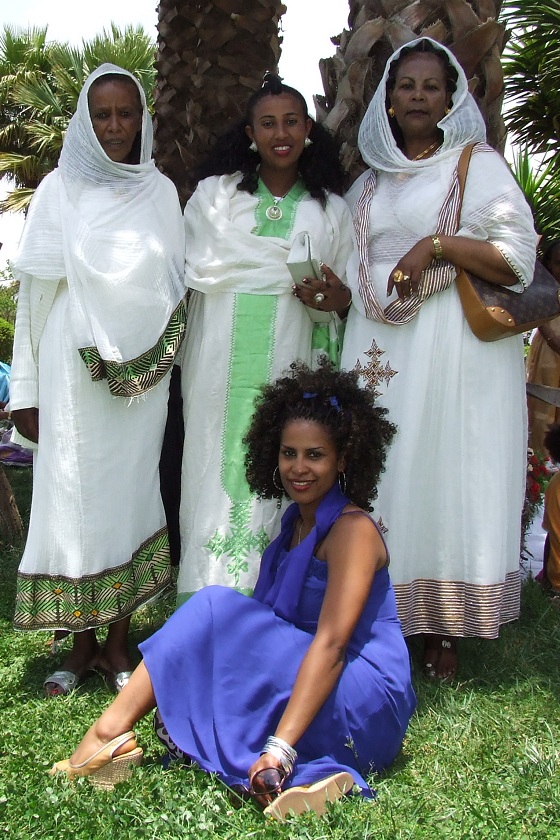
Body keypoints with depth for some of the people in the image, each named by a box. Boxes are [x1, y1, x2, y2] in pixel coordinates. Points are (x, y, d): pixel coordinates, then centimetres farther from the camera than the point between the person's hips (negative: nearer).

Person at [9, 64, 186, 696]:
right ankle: (81, 645, 14)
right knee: (73, 492, 0)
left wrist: (160, 361, 5)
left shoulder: (161, 193, 10)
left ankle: (118, 643, 15)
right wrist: (26, 390, -3)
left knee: (130, 490, 4)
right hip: (74, 366, -1)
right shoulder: (60, 190, 4)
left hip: (141, 371, 2)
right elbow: (35, 292, 1)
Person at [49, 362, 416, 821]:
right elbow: (283, 630, 11)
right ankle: (306, 772, -18)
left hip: (367, 700, -8)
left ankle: (111, 729, -14)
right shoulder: (299, 520, 13)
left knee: (217, 608, -17)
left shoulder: (352, 529, -13)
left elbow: (331, 643, -24)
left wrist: (279, 749, -30)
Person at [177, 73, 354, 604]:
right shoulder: (215, 192, 13)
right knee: (219, 471, -3)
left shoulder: (331, 207, 15)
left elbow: (347, 293, 12)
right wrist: (292, 266, -3)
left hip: (290, 367, 1)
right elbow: (202, 269, 2)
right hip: (223, 363, 0)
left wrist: (338, 297, -12)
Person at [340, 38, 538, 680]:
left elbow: (518, 259, -7)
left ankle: (445, 632, 9)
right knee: (379, 476, 4)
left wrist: (440, 245, -16)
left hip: (454, 350, -5)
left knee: (446, 474, -3)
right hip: (378, 350, 5)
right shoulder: (370, 182, 18)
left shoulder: (477, 164, 2)